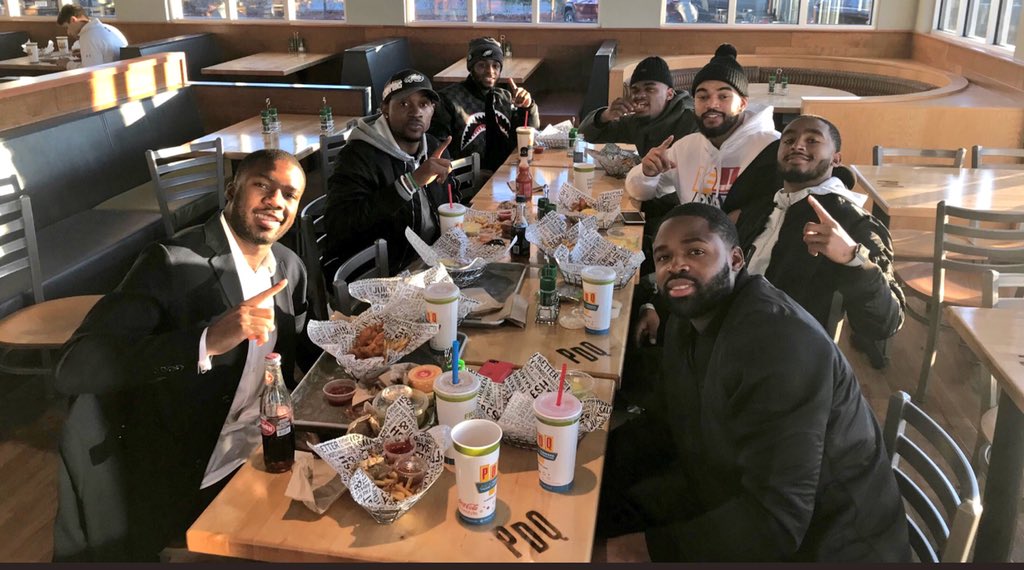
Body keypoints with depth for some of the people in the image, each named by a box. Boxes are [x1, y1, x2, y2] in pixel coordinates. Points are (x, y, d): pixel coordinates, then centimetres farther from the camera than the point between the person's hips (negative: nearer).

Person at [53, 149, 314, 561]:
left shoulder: (291, 268, 1)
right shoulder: (173, 263, -21)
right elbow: (74, 368, -31)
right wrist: (207, 340, -42)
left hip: (256, 459, 6)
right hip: (166, 482, -6)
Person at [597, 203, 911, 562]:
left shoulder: (776, 343, -29)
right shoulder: (689, 318, -1)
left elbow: (775, 521, -32)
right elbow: (673, 422, 9)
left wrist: (642, 549, -29)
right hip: (733, 495, 8)